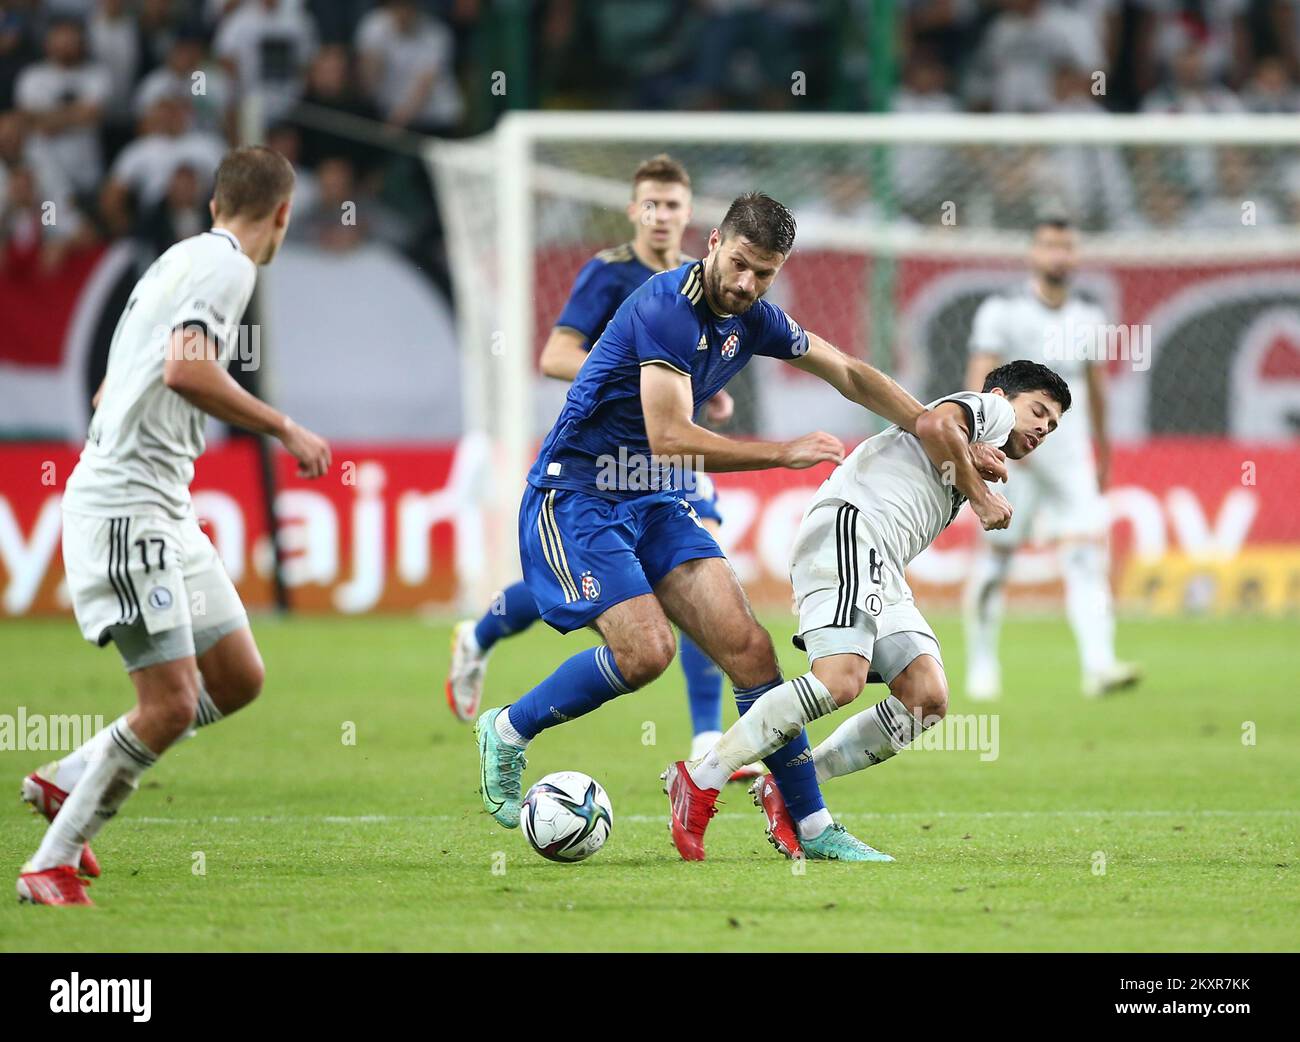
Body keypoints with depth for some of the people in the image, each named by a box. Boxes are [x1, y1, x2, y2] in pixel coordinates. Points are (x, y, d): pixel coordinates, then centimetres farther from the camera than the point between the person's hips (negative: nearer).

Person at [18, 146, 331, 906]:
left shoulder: (181, 260, 20)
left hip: (165, 509, 10)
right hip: (126, 505, -10)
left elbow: (109, 392, 25)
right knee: (171, 702, -13)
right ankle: (51, 866, -5)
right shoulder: (226, 265, -9)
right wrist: (286, 430, -18)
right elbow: (185, 369, -25)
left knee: (238, 679, 9)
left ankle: (68, 782, 16)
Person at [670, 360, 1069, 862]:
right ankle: (700, 781, -22)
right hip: (849, 527, -10)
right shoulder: (990, 408, 10)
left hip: (880, 570, 10)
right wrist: (981, 496, -4)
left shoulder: (967, 461, 35)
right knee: (840, 679, -27)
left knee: (927, 698, -4)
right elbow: (934, 425, -12)